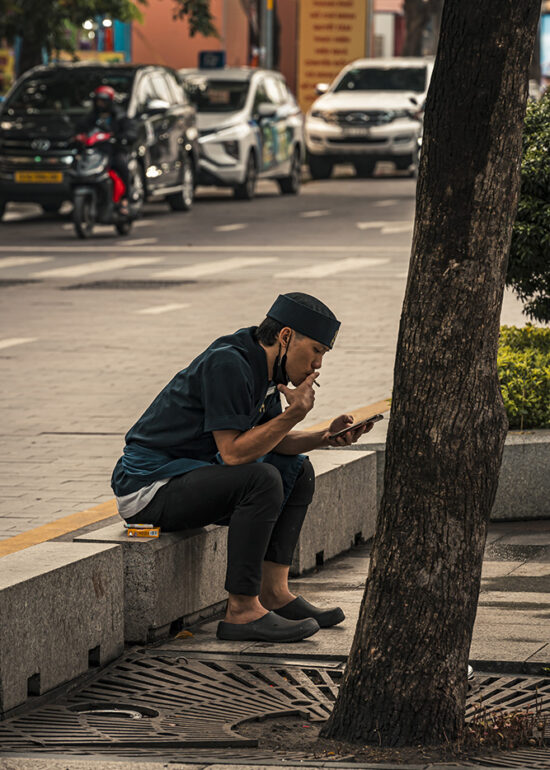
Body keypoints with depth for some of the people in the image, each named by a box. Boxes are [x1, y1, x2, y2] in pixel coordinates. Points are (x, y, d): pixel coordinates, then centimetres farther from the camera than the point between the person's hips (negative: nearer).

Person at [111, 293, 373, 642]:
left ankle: (273, 592, 3)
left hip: (185, 475, 10)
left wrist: (326, 437, -1)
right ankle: (242, 612, -23)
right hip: (148, 487, -10)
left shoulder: (262, 364, 8)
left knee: (297, 470, 11)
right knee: (261, 479, -28)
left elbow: (272, 440, 15)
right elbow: (232, 452, -25)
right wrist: (294, 413, -23)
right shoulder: (228, 364, -22)